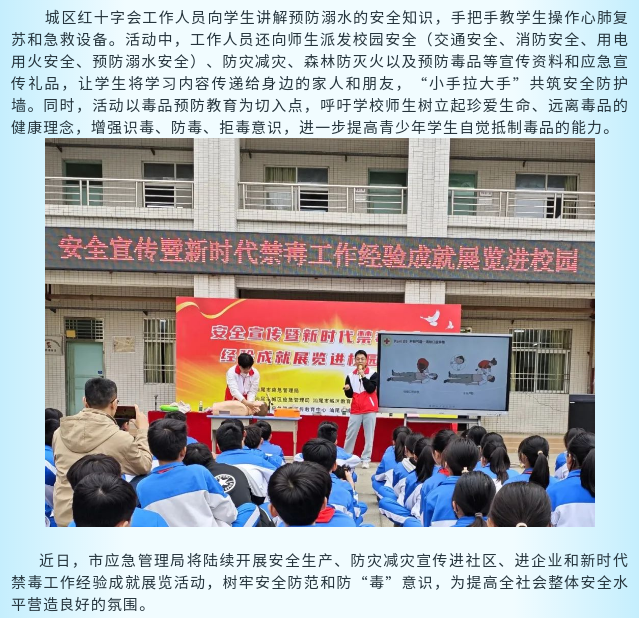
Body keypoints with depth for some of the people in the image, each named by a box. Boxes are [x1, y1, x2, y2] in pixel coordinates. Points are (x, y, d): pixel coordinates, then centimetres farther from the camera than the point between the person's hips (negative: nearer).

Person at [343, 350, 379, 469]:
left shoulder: (373, 374, -1)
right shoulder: (350, 375, 6)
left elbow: (371, 389, -15)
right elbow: (349, 395, 8)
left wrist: (363, 376, -18)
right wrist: (347, 389, -14)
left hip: (369, 409, -2)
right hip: (355, 410, 2)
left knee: (368, 435, 1)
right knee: (350, 434, 3)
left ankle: (366, 459, 6)